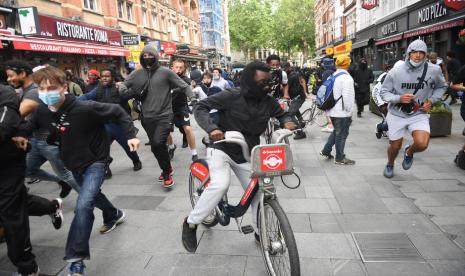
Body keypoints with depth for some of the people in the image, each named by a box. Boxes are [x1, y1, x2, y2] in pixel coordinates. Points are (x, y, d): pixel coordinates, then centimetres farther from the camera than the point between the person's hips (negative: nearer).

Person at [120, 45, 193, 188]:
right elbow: (123, 86, 13)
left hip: (164, 115, -4)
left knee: (158, 143, -21)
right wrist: (128, 92, -8)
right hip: (147, 117, 5)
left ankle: (166, 171, 2)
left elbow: (184, 86, -2)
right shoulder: (137, 74, 6)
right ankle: (167, 169, 35)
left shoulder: (165, 72, -3)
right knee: (155, 146, 11)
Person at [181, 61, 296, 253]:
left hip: (246, 155, 5)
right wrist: (211, 128, -33)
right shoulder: (231, 96, -18)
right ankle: (191, 223, -6)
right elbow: (201, 107, -16)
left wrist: (287, 122, -10)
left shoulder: (269, 102, -4)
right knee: (220, 185, -28)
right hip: (222, 149, -5)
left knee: (257, 192, 5)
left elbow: (282, 114, 15)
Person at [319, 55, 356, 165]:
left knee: (336, 132, 22)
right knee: (341, 135, 2)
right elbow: (347, 97, -21)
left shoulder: (333, 76, 10)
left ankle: (326, 151, 23)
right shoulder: (346, 78, -17)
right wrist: (349, 111, -11)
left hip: (333, 111, 8)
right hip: (342, 112, -8)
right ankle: (340, 158, 11)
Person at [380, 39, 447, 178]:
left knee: (422, 144, -23)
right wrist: (399, 98, -24)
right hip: (397, 114, 0)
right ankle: (390, 165, 46)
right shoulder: (396, 71, -12)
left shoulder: (434, 70, -7)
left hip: (419, 114, 1)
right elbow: (384, 92, -6)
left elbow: (441, 87, 11)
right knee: (395, 146, 12)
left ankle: (409, 152, 16)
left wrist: (431, 100, -5)